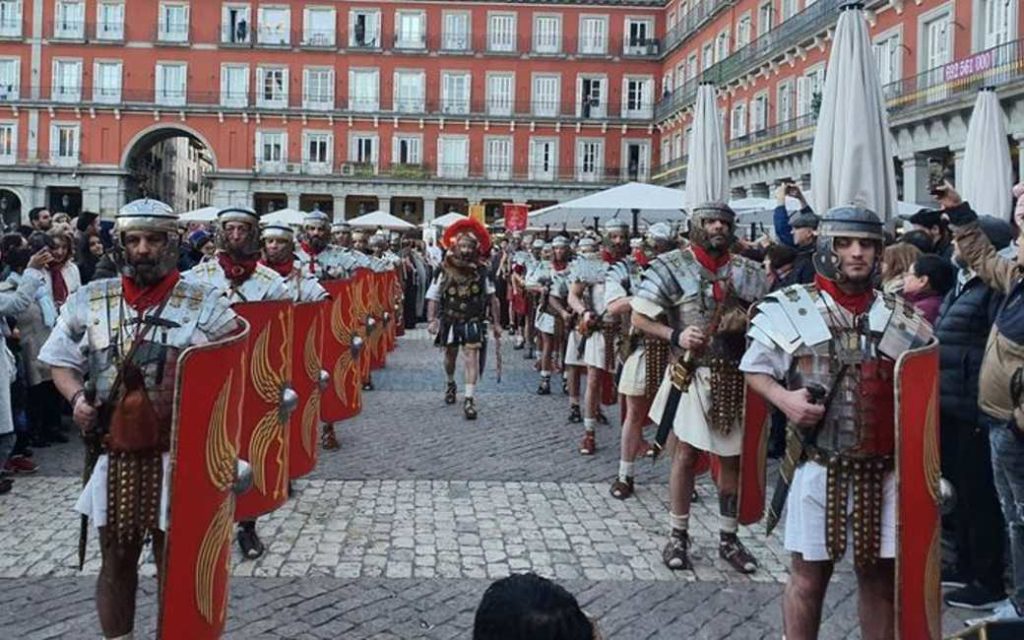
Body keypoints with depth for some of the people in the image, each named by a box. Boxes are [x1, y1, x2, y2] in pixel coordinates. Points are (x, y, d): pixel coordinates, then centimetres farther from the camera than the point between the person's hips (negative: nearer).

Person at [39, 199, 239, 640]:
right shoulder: (89, 300, 3)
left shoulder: (203, 305, -5)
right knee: (115, 562, 15)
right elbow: (62, 361, 11)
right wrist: (77, 397, -8)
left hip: (176, 455, -2)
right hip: (114, 453, 3)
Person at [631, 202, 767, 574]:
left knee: (733, 457, 9)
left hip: (736, 376, 4)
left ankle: (728, 538, 22)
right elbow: (639, 318, -5)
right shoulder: (673, 267, -3)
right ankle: (678, 536, 14)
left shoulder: (747, 271, 7)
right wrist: (675, 336, -21)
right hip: (693, 375, -3)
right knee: (687, 454, 0)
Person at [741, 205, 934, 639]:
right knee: (809, 574, 7)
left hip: (883, 469, 3)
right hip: (819, 467, -2)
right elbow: (754, 368, 3)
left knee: (880, 573, 12)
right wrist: (783, 398, -14)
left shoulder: (899, 315, 6)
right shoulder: (792, 307, -3)